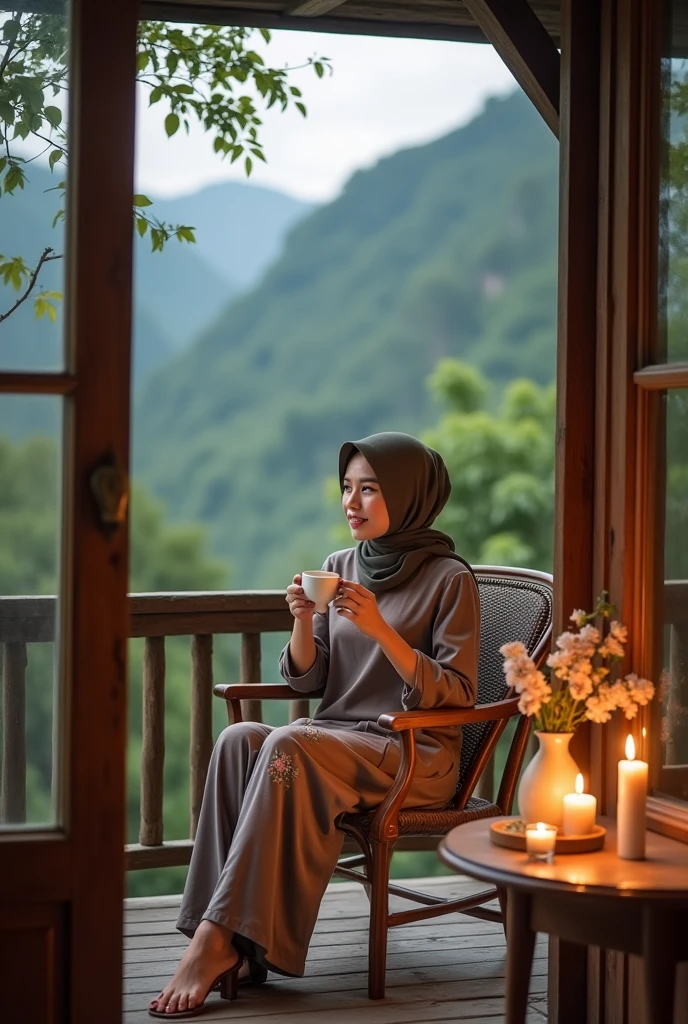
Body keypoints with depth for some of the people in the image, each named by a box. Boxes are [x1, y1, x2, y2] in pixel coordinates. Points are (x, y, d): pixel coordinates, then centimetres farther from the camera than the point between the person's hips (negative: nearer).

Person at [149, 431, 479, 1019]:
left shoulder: (449, 579, -4)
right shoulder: (340, 568, 13)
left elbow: (456, 696, -10)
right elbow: (307, 681, 14)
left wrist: (379, 628, -20)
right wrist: (303, 620, -7)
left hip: (417, 755, -6)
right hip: (337, 738, 6)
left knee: (288, 745, -33)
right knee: (240, 739, -26)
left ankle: (217, 937, -33)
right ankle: (238, 942, -31)